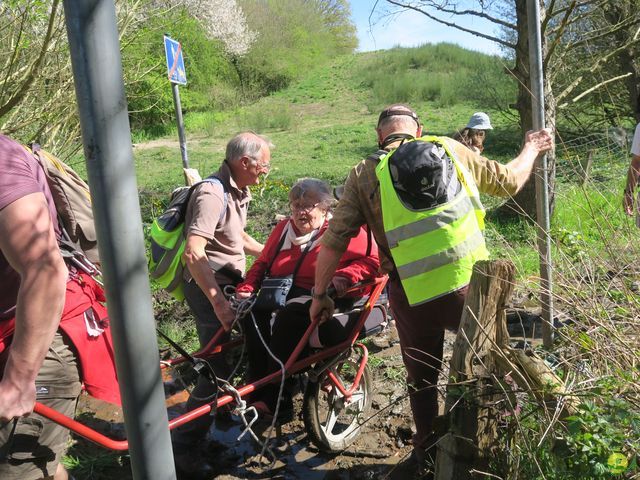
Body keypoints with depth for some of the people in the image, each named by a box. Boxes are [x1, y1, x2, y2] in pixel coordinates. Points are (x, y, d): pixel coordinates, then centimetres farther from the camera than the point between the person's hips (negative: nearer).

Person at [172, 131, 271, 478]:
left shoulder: (237, 192, 10)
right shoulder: (212, 194, -21)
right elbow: (193, 253, -29)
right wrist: (218, 302, -33)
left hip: (229, 282, 10)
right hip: (209, 287, -10)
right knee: (219, 368, -10)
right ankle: (182, 446, 0)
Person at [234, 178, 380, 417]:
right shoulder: (284, 228, 18)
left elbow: (373, 260, -3)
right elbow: (262, 263, 23)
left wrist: (343, 276, -19)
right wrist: (246, 288, 5)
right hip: (279, 294, 5)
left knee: (288, 316, -36)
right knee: (251, 311, -27)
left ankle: (276, 398, -26)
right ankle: (258, 390, -22)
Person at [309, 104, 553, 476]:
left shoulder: (364, 174, 3)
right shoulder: (450, 149, 7)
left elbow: (334, 241, -1)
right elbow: (508, 181, 17)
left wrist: (320, 295, 10)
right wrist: (532, 149, 37)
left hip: (413, 295, -1)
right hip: (470, 284, 1)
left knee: (422, 379, 21)